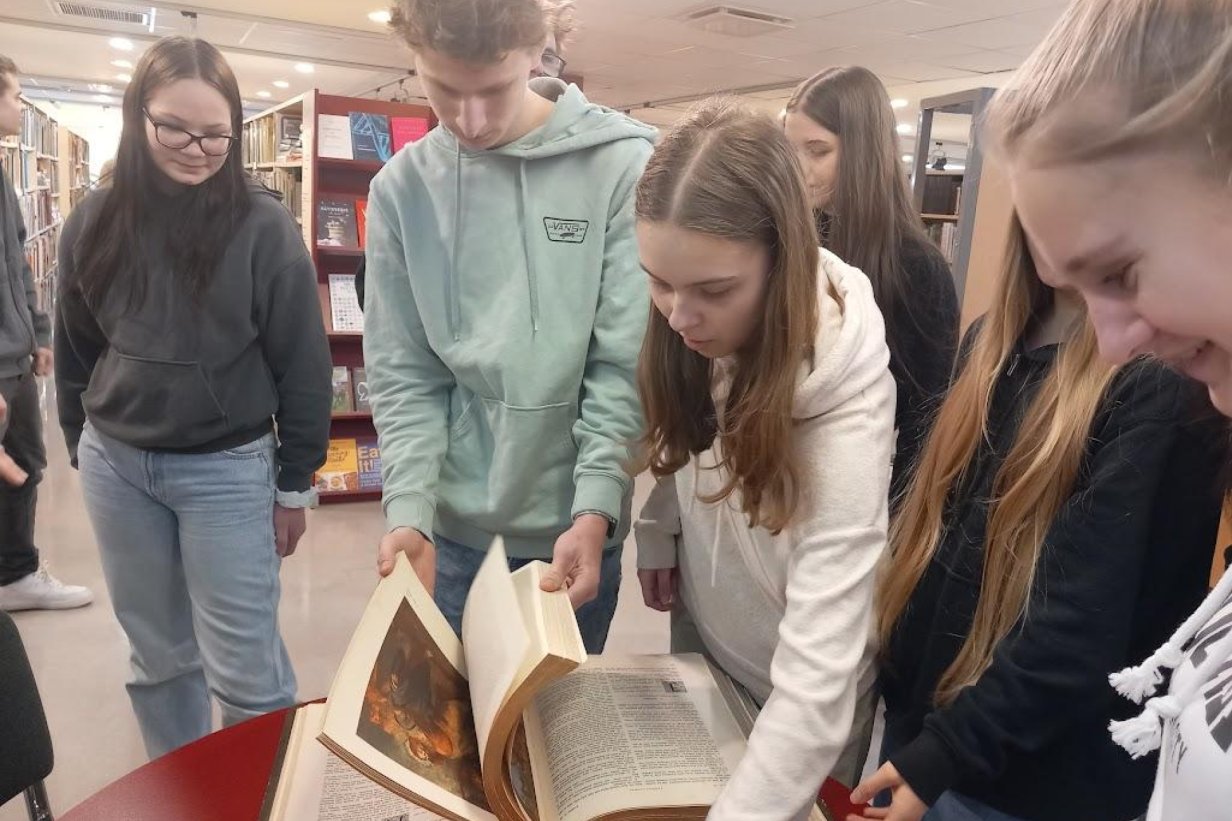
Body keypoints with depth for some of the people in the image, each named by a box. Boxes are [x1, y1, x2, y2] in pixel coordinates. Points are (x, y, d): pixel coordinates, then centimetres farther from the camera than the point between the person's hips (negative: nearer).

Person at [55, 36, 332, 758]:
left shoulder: (263, 225, -11)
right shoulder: (96, 221, 0)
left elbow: (302, 365, -7)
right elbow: (75, 351, 12)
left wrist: (296, 483, -5)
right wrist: (83, 446, 15)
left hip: (227, 468, -4)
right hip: (116, 465, 4)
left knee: (246, 671, 1)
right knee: (157, 657, 17)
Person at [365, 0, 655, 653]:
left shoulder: (624, 165, -9)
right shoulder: (401, 188, 0)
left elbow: (627, 363, -11)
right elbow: (404, 375, 0)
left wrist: (594, 509, -19)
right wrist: (409, 509, -12)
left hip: (574, 525, -1)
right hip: (453, 529, 2)